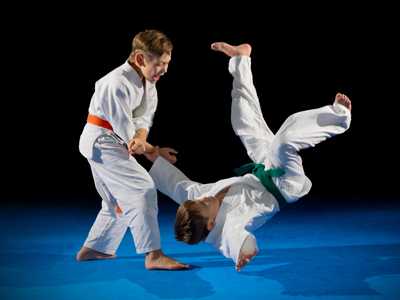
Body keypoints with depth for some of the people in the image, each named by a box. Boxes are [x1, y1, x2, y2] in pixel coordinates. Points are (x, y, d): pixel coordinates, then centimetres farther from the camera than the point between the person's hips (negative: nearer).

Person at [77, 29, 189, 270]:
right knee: (142, 189, -19)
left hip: (108, 144, 10)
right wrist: (155, 152, -11)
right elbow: (125, 130, -21)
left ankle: (92, 250, 33)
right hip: (101, 143, -10)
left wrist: (140, 140, -24)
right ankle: (154, 256, -19)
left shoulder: (148, 82, 3)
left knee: (121, 201, 19)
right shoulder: (118, 83, -24)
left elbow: (144, 118, -1)